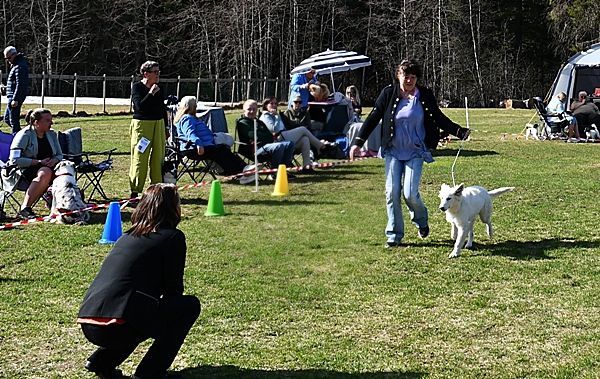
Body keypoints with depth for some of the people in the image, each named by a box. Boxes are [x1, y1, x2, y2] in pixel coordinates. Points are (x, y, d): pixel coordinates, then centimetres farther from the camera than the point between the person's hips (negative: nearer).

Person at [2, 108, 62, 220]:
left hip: (47, 167, 6)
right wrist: (39, 162, -20)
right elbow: (15, 160, -14)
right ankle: (24, 209, -41)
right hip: (22, 170, -6)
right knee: (44, 173, -39)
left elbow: (60, 155, 19)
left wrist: (54, 160, -8)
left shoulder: (52, 134, 11)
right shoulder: (24, 135, -7)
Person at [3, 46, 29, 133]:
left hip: (15, 97, -11)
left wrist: (15, 99, -25)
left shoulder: (19, 66, -17)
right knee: (7, 119, 17)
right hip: (12, 97, 11)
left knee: (14, 120, -6)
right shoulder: (15, 65, 17)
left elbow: (20, 84, -23)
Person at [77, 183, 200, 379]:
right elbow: (173, 289, 5)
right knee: (190, 305, 8)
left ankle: (101, 361, 21)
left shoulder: (128, 236, 24)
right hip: (118, 326, -8)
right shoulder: (173, 237, 3)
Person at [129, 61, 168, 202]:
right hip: (141, 125, -5)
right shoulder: (137, 87, -4)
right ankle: (134, 192, 0)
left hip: (158, 124, 5)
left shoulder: (159, 88, 12)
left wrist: (166, 128, 17)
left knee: (158, 158, 4)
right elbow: (140, 106, -17)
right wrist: (151, 93, -18)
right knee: (140, 159, -5)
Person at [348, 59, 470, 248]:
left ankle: (422, 220, 23)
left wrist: (460, 132, -4)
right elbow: (373, 117, 0)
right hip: (393, 152, 1)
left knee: (410, 192, -10)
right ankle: (394, 235, 12)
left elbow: (439, 118, 6)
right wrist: (358, 141, -5)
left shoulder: (425, 95, -3)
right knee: (392, 192, -1)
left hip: (415, 152, -1)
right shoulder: (389, 94, -2)